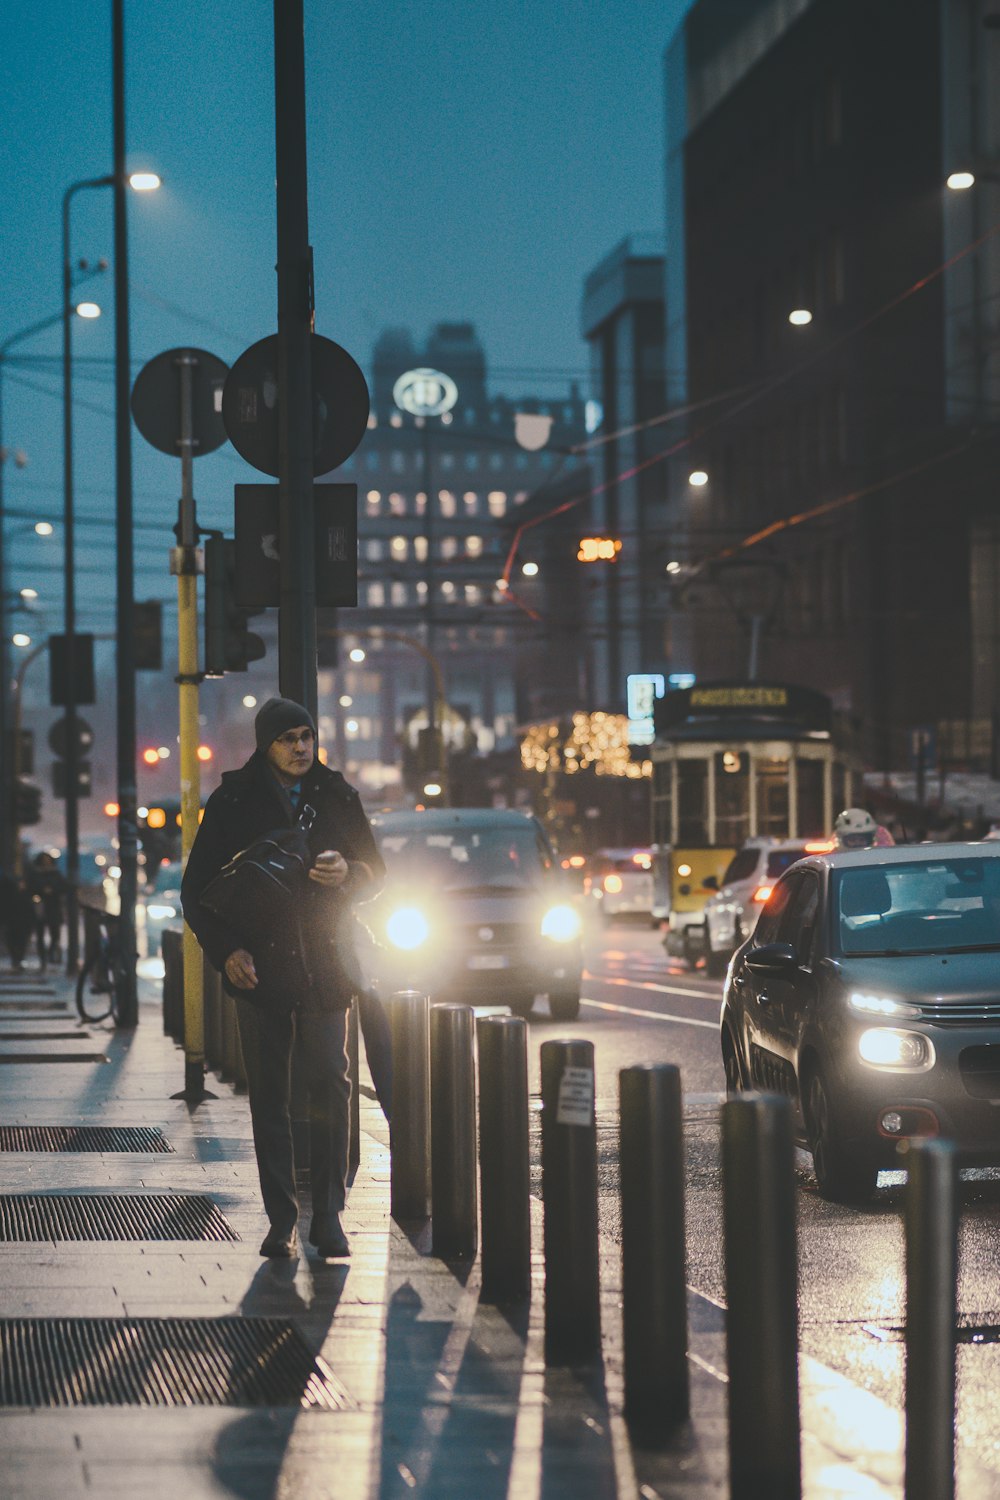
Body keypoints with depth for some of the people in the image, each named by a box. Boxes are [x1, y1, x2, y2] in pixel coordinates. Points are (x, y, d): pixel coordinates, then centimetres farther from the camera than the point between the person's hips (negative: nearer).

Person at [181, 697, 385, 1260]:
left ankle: (329, 1216, -1)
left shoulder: (338, 797, 7)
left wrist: (347, 873, -10)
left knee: (331, 1083, -6)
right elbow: (197, 888, 4)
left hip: (326, 965, 1)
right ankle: (282, 1220, 6)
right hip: (260, 966, -1)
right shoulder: (233, 802, 2)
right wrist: (226, 950, -9)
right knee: (270, 1096, 1)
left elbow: (376, 871, 14)